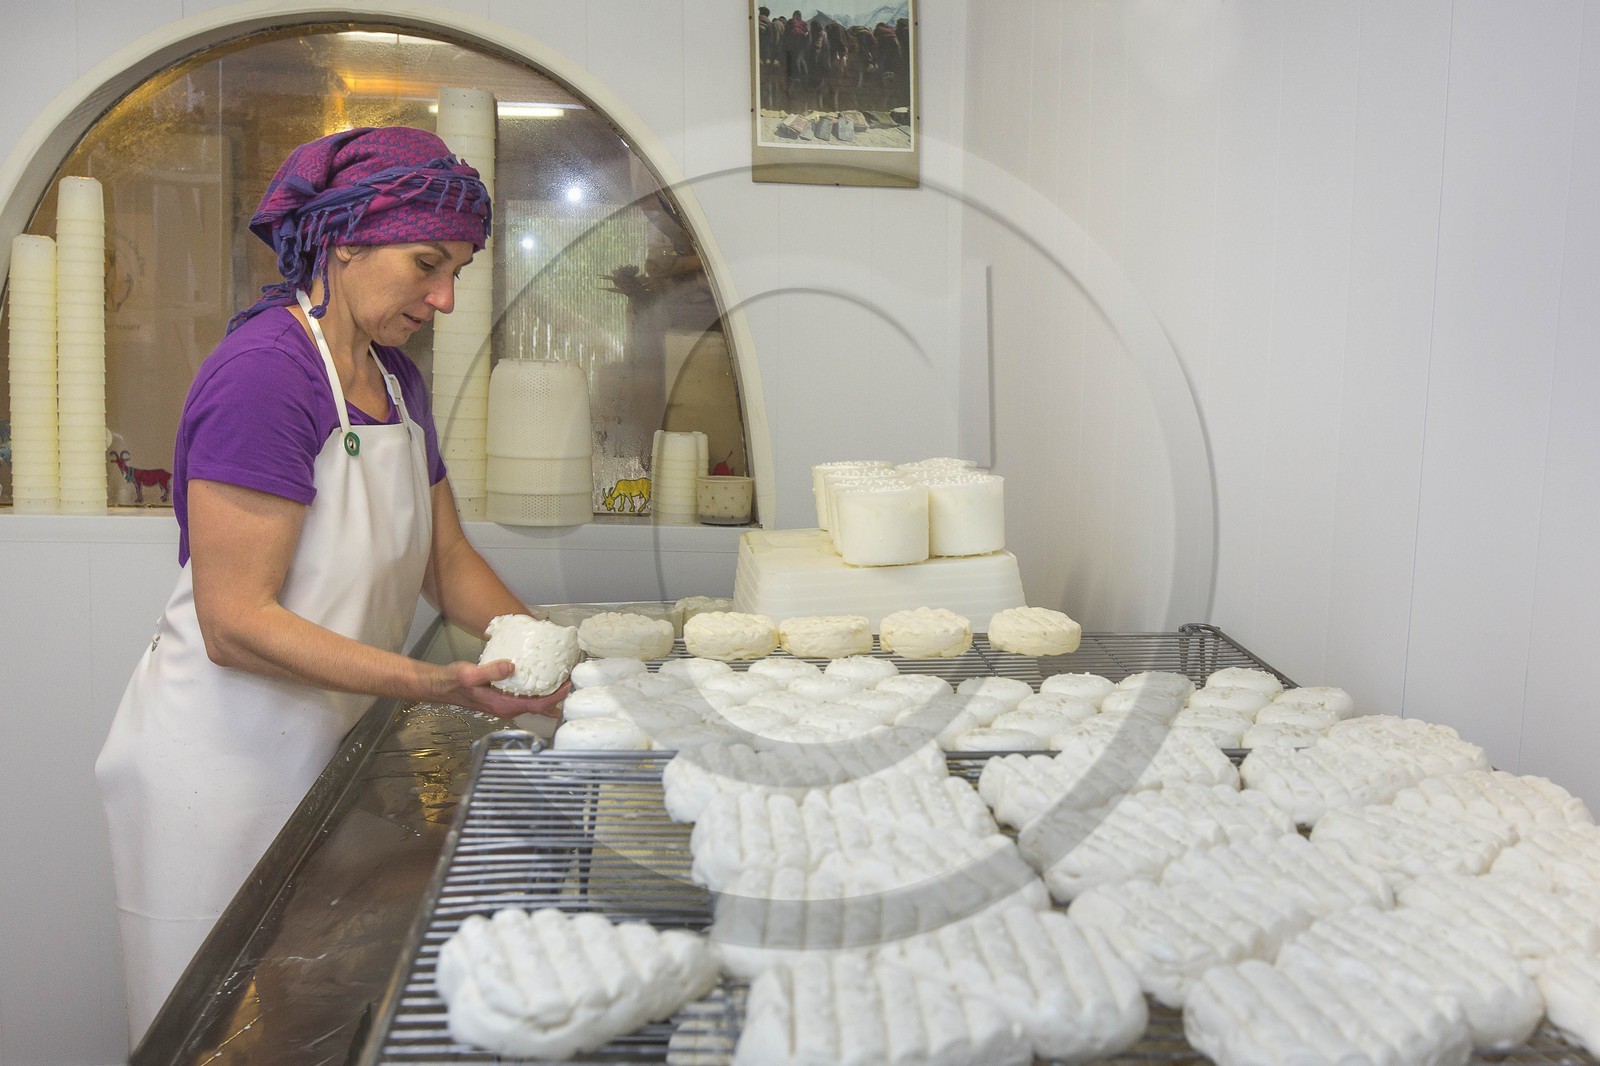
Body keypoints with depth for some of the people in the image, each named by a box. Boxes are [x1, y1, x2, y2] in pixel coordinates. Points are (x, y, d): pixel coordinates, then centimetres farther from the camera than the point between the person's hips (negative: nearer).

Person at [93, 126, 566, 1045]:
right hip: (223, 768, -8)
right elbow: (236, 624, -24)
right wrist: (435, 685, -30)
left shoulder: (397, 380, 8)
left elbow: (445, 559, 12)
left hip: (325, 759, 8)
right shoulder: (264, 373, -20)